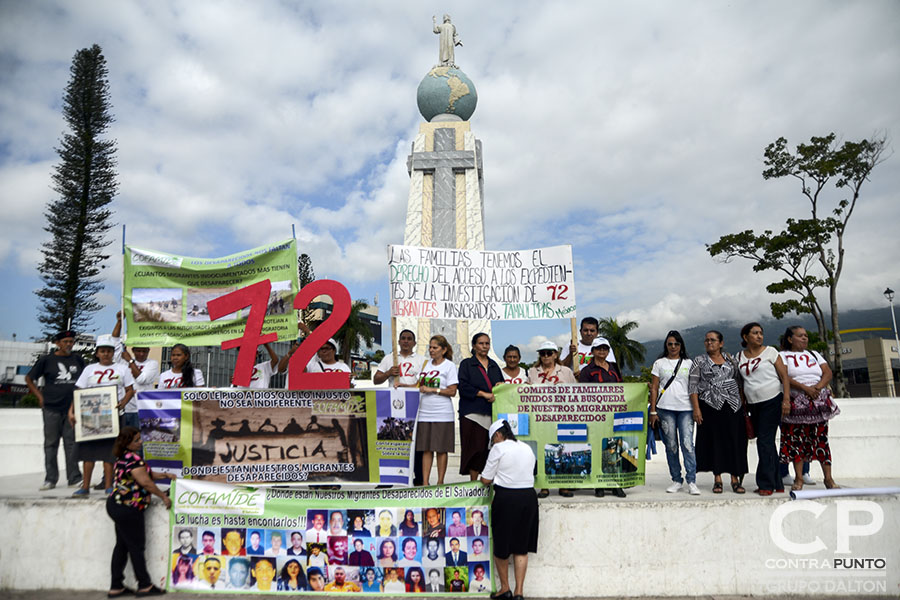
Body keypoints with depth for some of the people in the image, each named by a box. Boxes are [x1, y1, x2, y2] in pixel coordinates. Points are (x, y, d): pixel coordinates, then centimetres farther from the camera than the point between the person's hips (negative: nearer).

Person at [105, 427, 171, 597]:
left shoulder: (124, 457, 11)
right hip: (127, 509, -10)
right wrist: (164, 497, -11)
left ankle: (116, 587, 21)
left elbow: (144, 473, 21)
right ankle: (145, 586, 11)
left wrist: (164, 475, 19)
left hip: (117, 505, 10)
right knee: (136, 547, 1)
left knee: (122, 546, 15)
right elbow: (145, 482, -20)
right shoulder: (133, 458, -20)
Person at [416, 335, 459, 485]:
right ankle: (425, 482, 9)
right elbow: (419, 385, 21)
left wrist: (433, 390, -12)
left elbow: (452, 391, -7)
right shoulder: (426, 364, 14)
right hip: (424, 412, 5)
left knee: (441, 449, 1)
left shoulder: (449, 366, -1)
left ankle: (440, 482, 11)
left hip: (442, 414, -4)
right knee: (426, 449, 5)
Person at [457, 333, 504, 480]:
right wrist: (484, 394, -11)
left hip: (491, 413, 4)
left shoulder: (494, 365, 20)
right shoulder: (466, 364, 6)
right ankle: (473, 482, 1)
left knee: (487, 448, -2)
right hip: (473, 412, -4)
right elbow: (463, 387, -6)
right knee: (475, 447, -7)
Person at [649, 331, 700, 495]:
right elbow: (654, 388, 8)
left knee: (687, 444, -9)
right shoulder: (659, 363, 10)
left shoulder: (688, 363, 11)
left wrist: (696, 408, -2)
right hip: (665, 409, 0)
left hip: (686, 409, 0)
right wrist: (653, 411, 3)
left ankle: (691, 481, -4)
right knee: (671, 445, 3)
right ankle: (677, 480, 13)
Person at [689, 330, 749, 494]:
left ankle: (735, 479, 11)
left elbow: (739, 382, 15)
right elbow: (692, 386, -2)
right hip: (710, 407, -2)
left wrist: (743, 404, 8)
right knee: (714, 441, 1)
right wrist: (696, 408, -10)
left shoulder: (731, 360, 12)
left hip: (733, 406, 2)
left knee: (735, 441, 2)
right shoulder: (699, 361, 4)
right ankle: (717, 479, 11)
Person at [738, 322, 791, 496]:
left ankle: (766, 484, -3)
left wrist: (786, 400, -13)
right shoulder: (739, 357, 10)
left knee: (765, 441, -9)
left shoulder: (770, 351, -2)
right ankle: (777, 484, 18)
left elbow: (784, 376, -4)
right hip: (753, 404, 5)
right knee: (767, 443, 9)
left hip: (772, 401, -5)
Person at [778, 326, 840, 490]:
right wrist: (805, 388, -19)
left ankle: (828, 478, 5)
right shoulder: (783, 355, 5)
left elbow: (828, 373, 7)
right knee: (796, 439, -3)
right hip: (795, 402, -3)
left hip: (819, 402, 3)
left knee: (821, 438, 0)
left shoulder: (814, 354, 19)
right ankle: (799, 478, 3)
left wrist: (818, 387, -12)